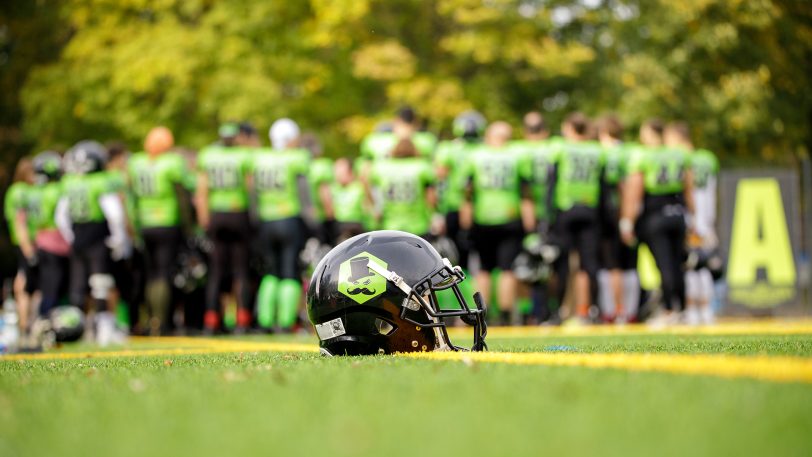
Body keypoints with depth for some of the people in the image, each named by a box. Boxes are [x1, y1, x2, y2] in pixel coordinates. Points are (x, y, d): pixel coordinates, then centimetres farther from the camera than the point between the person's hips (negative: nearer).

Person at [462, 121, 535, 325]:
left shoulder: (474, 157, 2)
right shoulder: (517, 158, 0)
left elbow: (467, 193, 3)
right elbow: (525, 195, 0)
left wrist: (465, 221, 10)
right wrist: (529, 223, 5)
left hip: (482, 219, 1)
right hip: (510, 218, -1)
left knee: (484, 269, 12)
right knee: (508, 269, 0)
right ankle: (505, 315, -3)